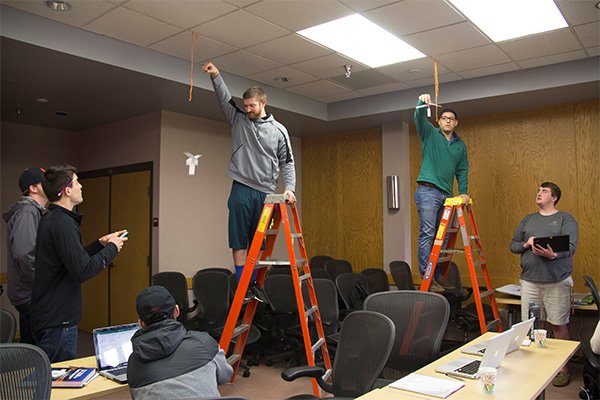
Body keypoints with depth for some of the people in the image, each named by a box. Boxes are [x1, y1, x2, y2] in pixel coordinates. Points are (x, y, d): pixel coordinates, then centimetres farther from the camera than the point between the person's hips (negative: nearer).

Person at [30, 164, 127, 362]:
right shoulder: (62, 223, -21)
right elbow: (82, 270, -25)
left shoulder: (50, 219, 10)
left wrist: (100, 243, 12)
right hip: (57, 320, -10)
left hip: (48, 315, 10)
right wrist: (111, 248, -12)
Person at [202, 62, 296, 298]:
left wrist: (289, 188, -6)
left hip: (266, 192, 0)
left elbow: (287, 162, 6)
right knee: (239, 241, -2)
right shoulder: (239, 120, 10)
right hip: (241, 189, 0)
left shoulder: (279, 130, 7)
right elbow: (225, 99, 1)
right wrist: (215, 76, -14)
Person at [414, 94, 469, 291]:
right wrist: (422, 103, -32)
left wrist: (463, 192, 6)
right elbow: (419, 119, -12)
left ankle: (438, 275, 14)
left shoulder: (460, 145, 19)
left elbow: (463, 171, 18)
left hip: (446, 194, 6)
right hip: (428, 191, -5)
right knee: (427, 234, -10)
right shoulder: (430, 134, 6)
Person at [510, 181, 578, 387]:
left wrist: (554, 255, -30)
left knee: (559, 324, 4)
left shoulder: (566, 219, 3)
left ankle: (562, 368, 18)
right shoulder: (527, 220, 17)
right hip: (529, 280, 4)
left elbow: (570, 246, -10)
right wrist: (526, 244, -6)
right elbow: (513, 245, 16)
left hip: (557, 281, -3)